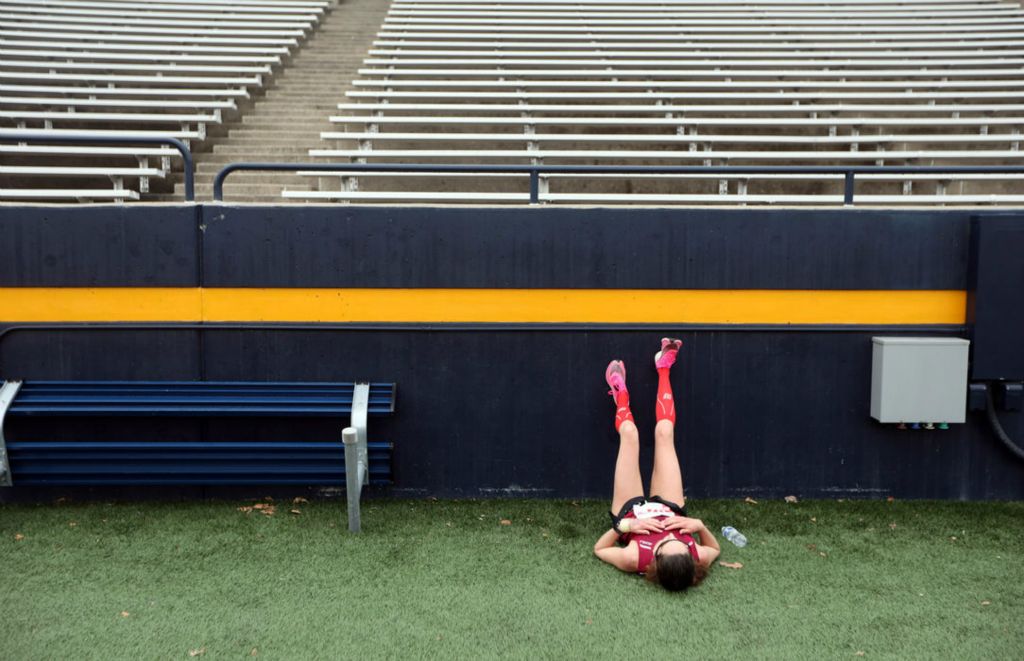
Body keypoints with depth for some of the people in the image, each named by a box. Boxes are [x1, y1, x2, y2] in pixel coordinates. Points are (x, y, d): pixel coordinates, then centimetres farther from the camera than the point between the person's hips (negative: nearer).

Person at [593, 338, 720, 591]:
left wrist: (624, 525, -40)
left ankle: (621, 393, 42)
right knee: (664, 432, 4)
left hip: (632, 511, -1)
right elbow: (715, 549, -14)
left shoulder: (635, 559, -46)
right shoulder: (697, 559, -40)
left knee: (629, 433, 2)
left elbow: (598, 549, -25)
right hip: (668, 510, 2)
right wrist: (699, 525, -34)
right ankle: (663, 368, 34)